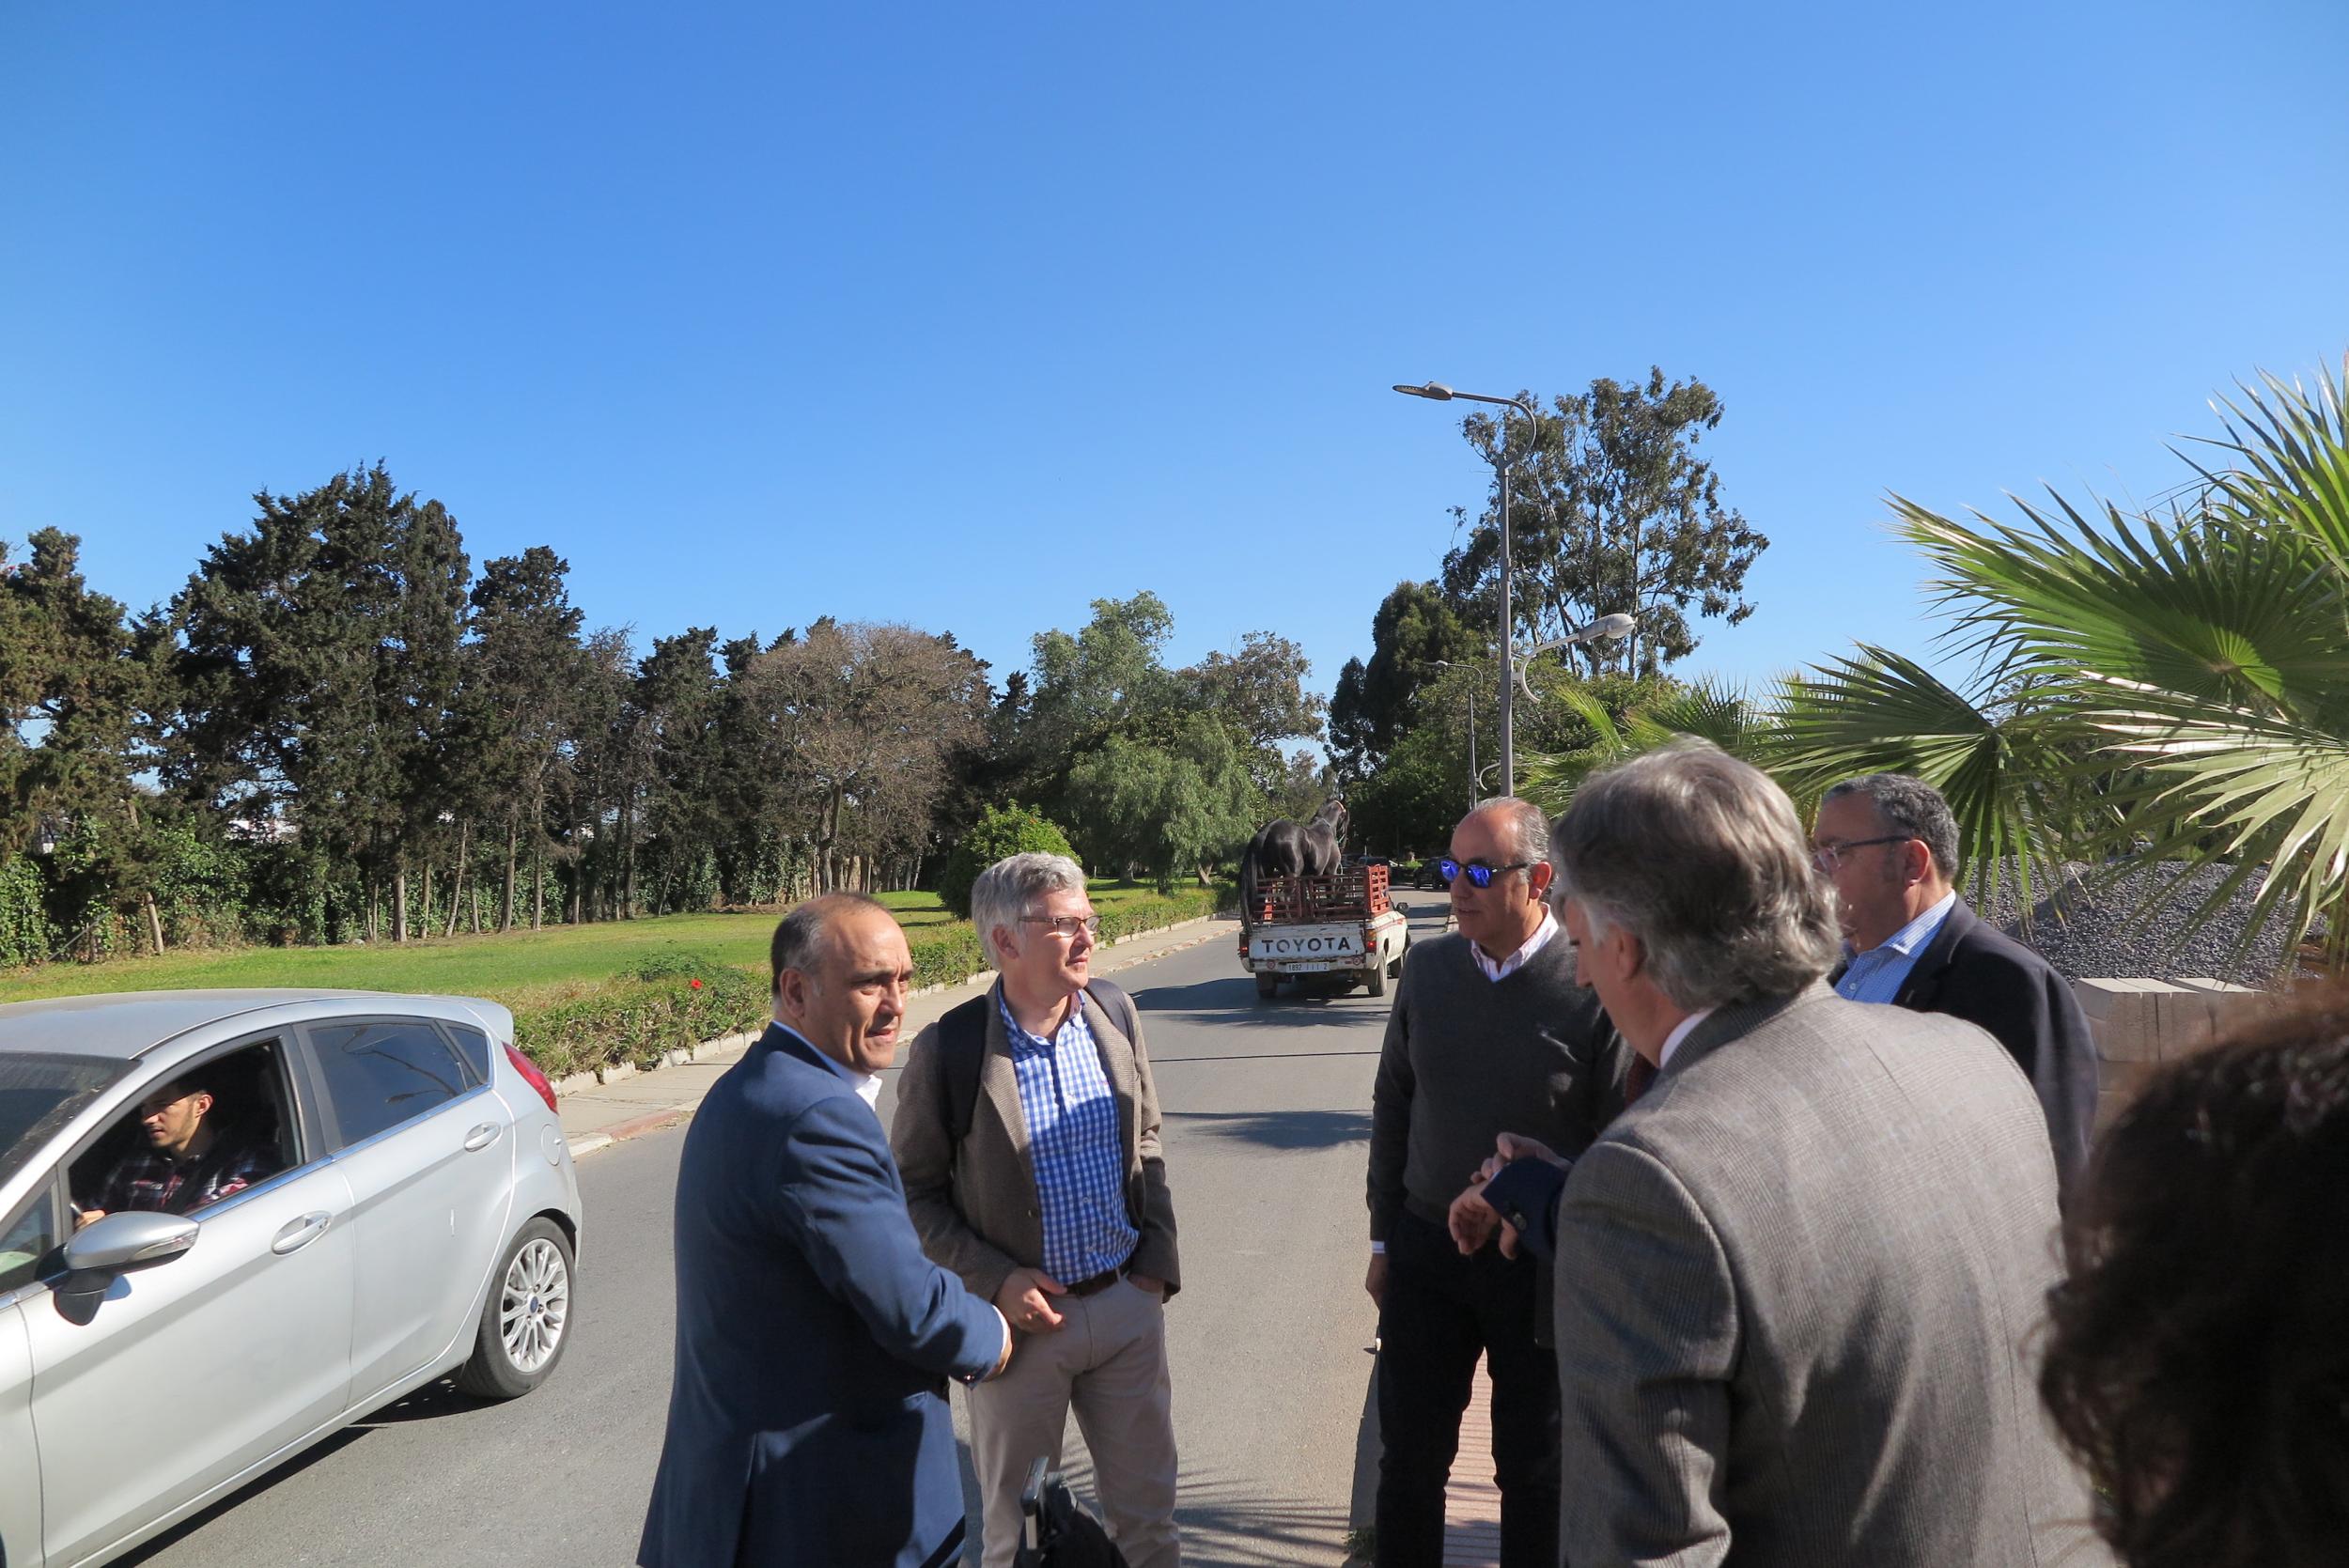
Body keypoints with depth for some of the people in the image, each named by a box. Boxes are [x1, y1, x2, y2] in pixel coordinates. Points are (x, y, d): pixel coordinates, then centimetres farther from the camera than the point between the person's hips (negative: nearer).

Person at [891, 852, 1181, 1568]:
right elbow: (915, 1192, -5)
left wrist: (1157, 1258, 5)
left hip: (1129, 1303, 3)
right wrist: (995, 1281, -14)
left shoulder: (1115, 1012, -2)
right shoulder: (948, 1049, -14)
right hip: (1024, 1313, -3)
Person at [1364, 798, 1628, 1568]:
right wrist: (1384, 1238, 9)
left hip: (1544, 1267, -3)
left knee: (1535, 1470, 15)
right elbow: (1392, 1107, 6)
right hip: (1427, 1252, 4)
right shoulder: (1427, 968, -3)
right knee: (1409, 1456, 15)